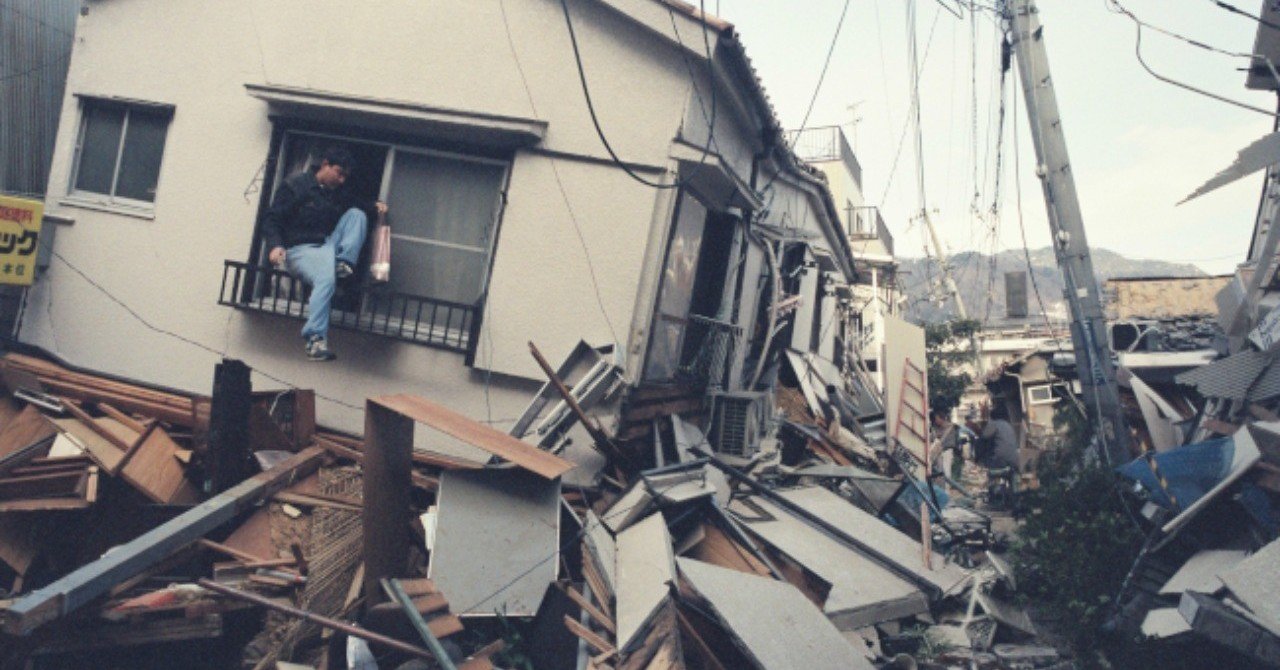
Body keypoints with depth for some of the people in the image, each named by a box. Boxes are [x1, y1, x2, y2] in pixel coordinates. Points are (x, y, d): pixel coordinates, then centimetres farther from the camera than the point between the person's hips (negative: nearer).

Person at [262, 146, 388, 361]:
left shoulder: (340, 193, 15)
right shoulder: (295, 186, -1)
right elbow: (271, 220, -4)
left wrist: (375, 206, 5)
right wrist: (275, 245, -23)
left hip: (328, 246, 6)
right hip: (300, 249, -6)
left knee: (357, 214, -8)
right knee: (326, 278, -36)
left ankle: (344, 263, -21)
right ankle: (314, 339, -38)